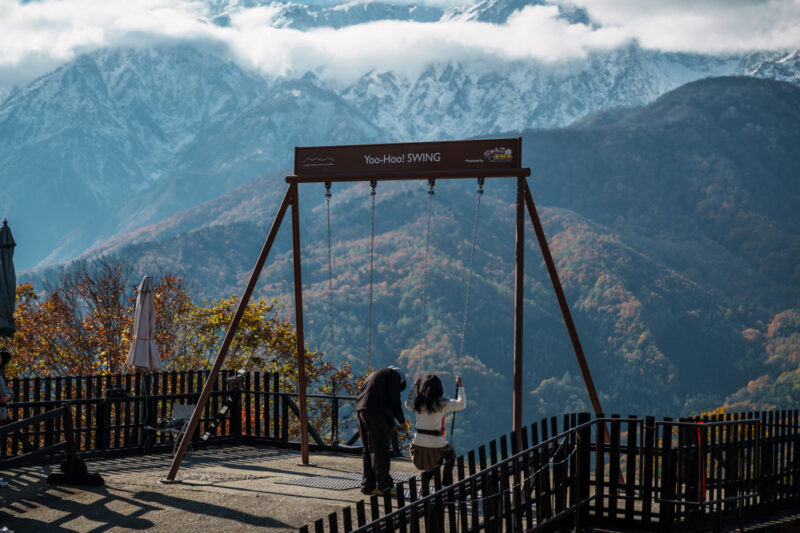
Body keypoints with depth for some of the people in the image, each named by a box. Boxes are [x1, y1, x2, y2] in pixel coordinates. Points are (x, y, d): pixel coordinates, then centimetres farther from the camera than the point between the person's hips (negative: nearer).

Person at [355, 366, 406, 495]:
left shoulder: (374, 376, 33)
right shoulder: (394, 375, 8)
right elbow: (394, 399, -6)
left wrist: (391, 424, 25)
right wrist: (402, 421, 2)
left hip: (360, 412, 8)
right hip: (375, 414, -8)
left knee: (367, 450, 12)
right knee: (380, 451, -2)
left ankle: (368, 486, 14)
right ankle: (384, 485, 2)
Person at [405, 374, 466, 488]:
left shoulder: (418, 402, 1)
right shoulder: (441, 404, -12)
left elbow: (408, 403, 25)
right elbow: (461, 404, -5)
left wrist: (415, 386, 29)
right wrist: (460, 387, 5)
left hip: (418, 443, 5)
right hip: (435, 444, -5)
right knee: (450, 454, 25)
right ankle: (447, 484, 14)